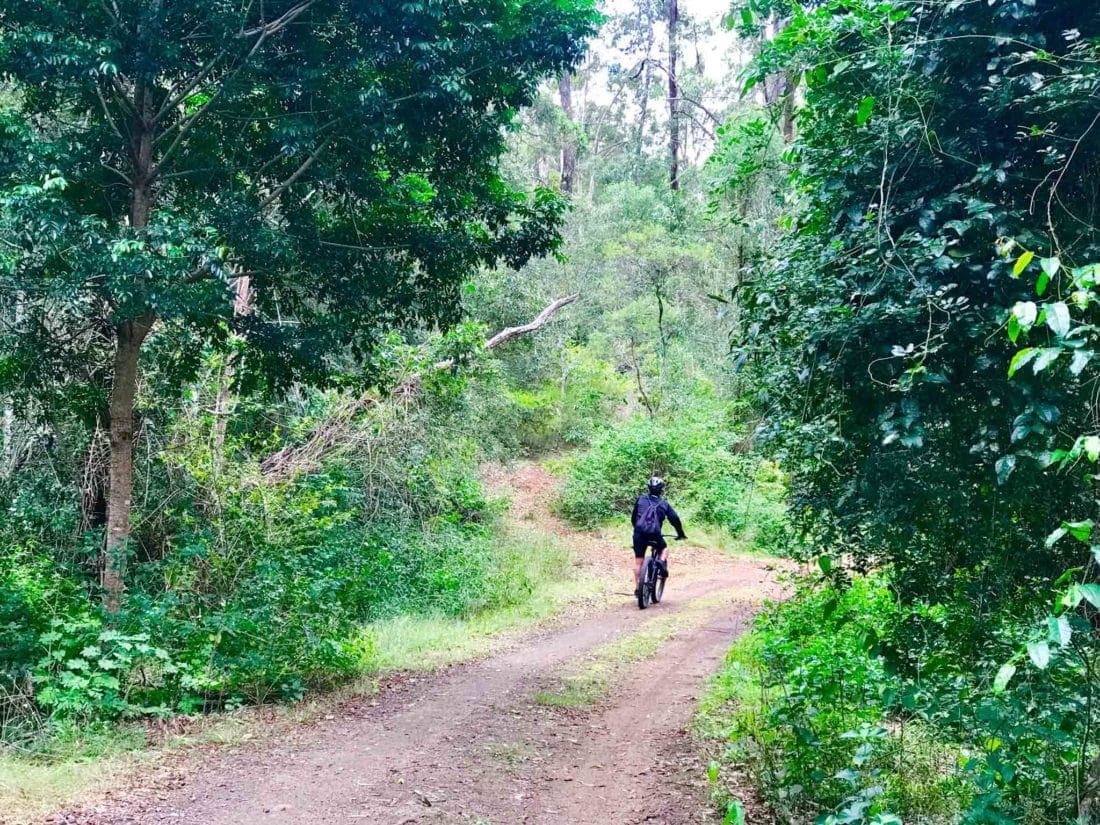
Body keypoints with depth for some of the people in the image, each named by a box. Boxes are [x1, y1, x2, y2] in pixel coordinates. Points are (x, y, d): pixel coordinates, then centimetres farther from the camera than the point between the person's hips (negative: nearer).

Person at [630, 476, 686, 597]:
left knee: (638, 562, 10)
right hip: (654, 535, -1)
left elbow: (633, 517, 21)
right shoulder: (664, 504, 14)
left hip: (639, 533, 1)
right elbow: (675, 519, 10)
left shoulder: (641, 499, 16)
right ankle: (662, 561, -2)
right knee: (664, 548, 29)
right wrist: (680, 534, 21)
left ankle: (637, 588, 9)